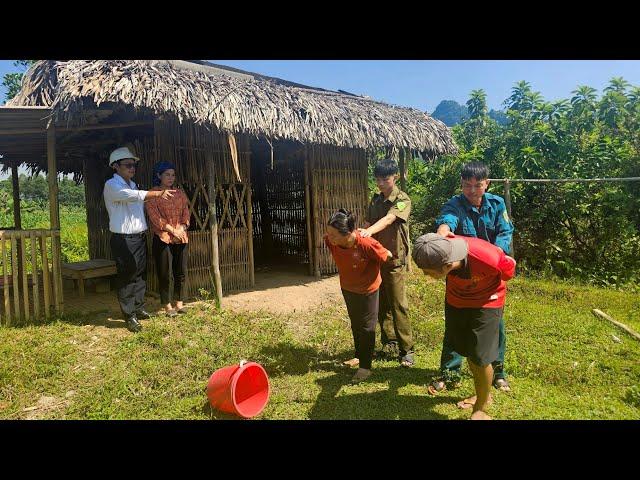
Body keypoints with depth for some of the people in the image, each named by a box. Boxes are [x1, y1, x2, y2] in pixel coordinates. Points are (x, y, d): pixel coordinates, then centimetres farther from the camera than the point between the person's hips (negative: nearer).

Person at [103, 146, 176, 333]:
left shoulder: (132, 184, 16)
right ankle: (129, 316, 6)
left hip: (139, 237, 8)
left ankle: (139, 308, 28)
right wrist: (158, 193, -39)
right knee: (126, 277, -2)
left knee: (140, 275, 14)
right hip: (123, 239, -8)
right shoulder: (111, 185, -11)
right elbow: (131, 196, -30)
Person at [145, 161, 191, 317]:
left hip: (181, 238, 5)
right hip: (162, 239, -5)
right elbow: (154, 216, -10)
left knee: (181, 272, 7)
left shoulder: (180, 193, 13)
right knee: (164, 274, 1)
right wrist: (172, 230, -15)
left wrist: (182, 228, -9)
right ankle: (167, 306, 12)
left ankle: (179, 303, 19)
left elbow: (186, 213, 8)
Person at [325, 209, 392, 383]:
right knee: (355, 324, 23)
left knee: (366, 327, 9)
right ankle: (359, 356, 45)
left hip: (368, 288, -5)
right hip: (347, 287, 5)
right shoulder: (329, 241, -25)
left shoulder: (367, 244, -38)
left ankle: (365, 367, 24)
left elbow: (387, 256, -18)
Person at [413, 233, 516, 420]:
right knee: (468, 353, 17)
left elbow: (509, 269, -16)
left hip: (486, 301, -4)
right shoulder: (438, 251, -30)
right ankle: (483, 395, 41)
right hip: (456, 299, 4)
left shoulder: (488, 258, -41)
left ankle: (481, 409, 20)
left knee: (480, 358, -4)